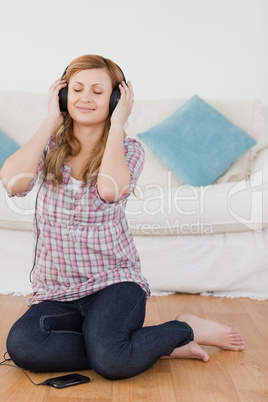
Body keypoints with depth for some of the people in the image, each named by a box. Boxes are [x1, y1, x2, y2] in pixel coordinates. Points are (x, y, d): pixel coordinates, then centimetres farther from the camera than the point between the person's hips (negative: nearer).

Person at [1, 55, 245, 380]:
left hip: (113, 283, -3)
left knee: (110, 360, -32)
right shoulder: (49, 147, 6)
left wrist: (117, 123, -10)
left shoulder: (128, 150, 1)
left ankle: (184, 329, 1)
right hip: (56, 294, 3)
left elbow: (109, 188, -23)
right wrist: (51, 120, -7)